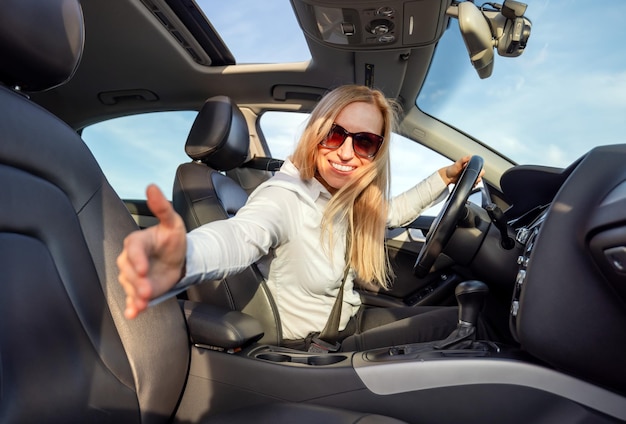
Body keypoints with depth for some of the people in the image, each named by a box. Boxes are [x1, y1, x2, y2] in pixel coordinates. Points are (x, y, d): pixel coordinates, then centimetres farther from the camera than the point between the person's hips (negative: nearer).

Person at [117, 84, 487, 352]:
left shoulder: (355, 198, -5)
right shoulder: (286, 197, -28)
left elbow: (393, 211, 16)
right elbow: (241, 236, -49)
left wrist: (444, 177, 6)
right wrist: (183, 259, -71)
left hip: (351, 318, 7)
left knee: (457, 316, 9)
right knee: (454, 322, -7)